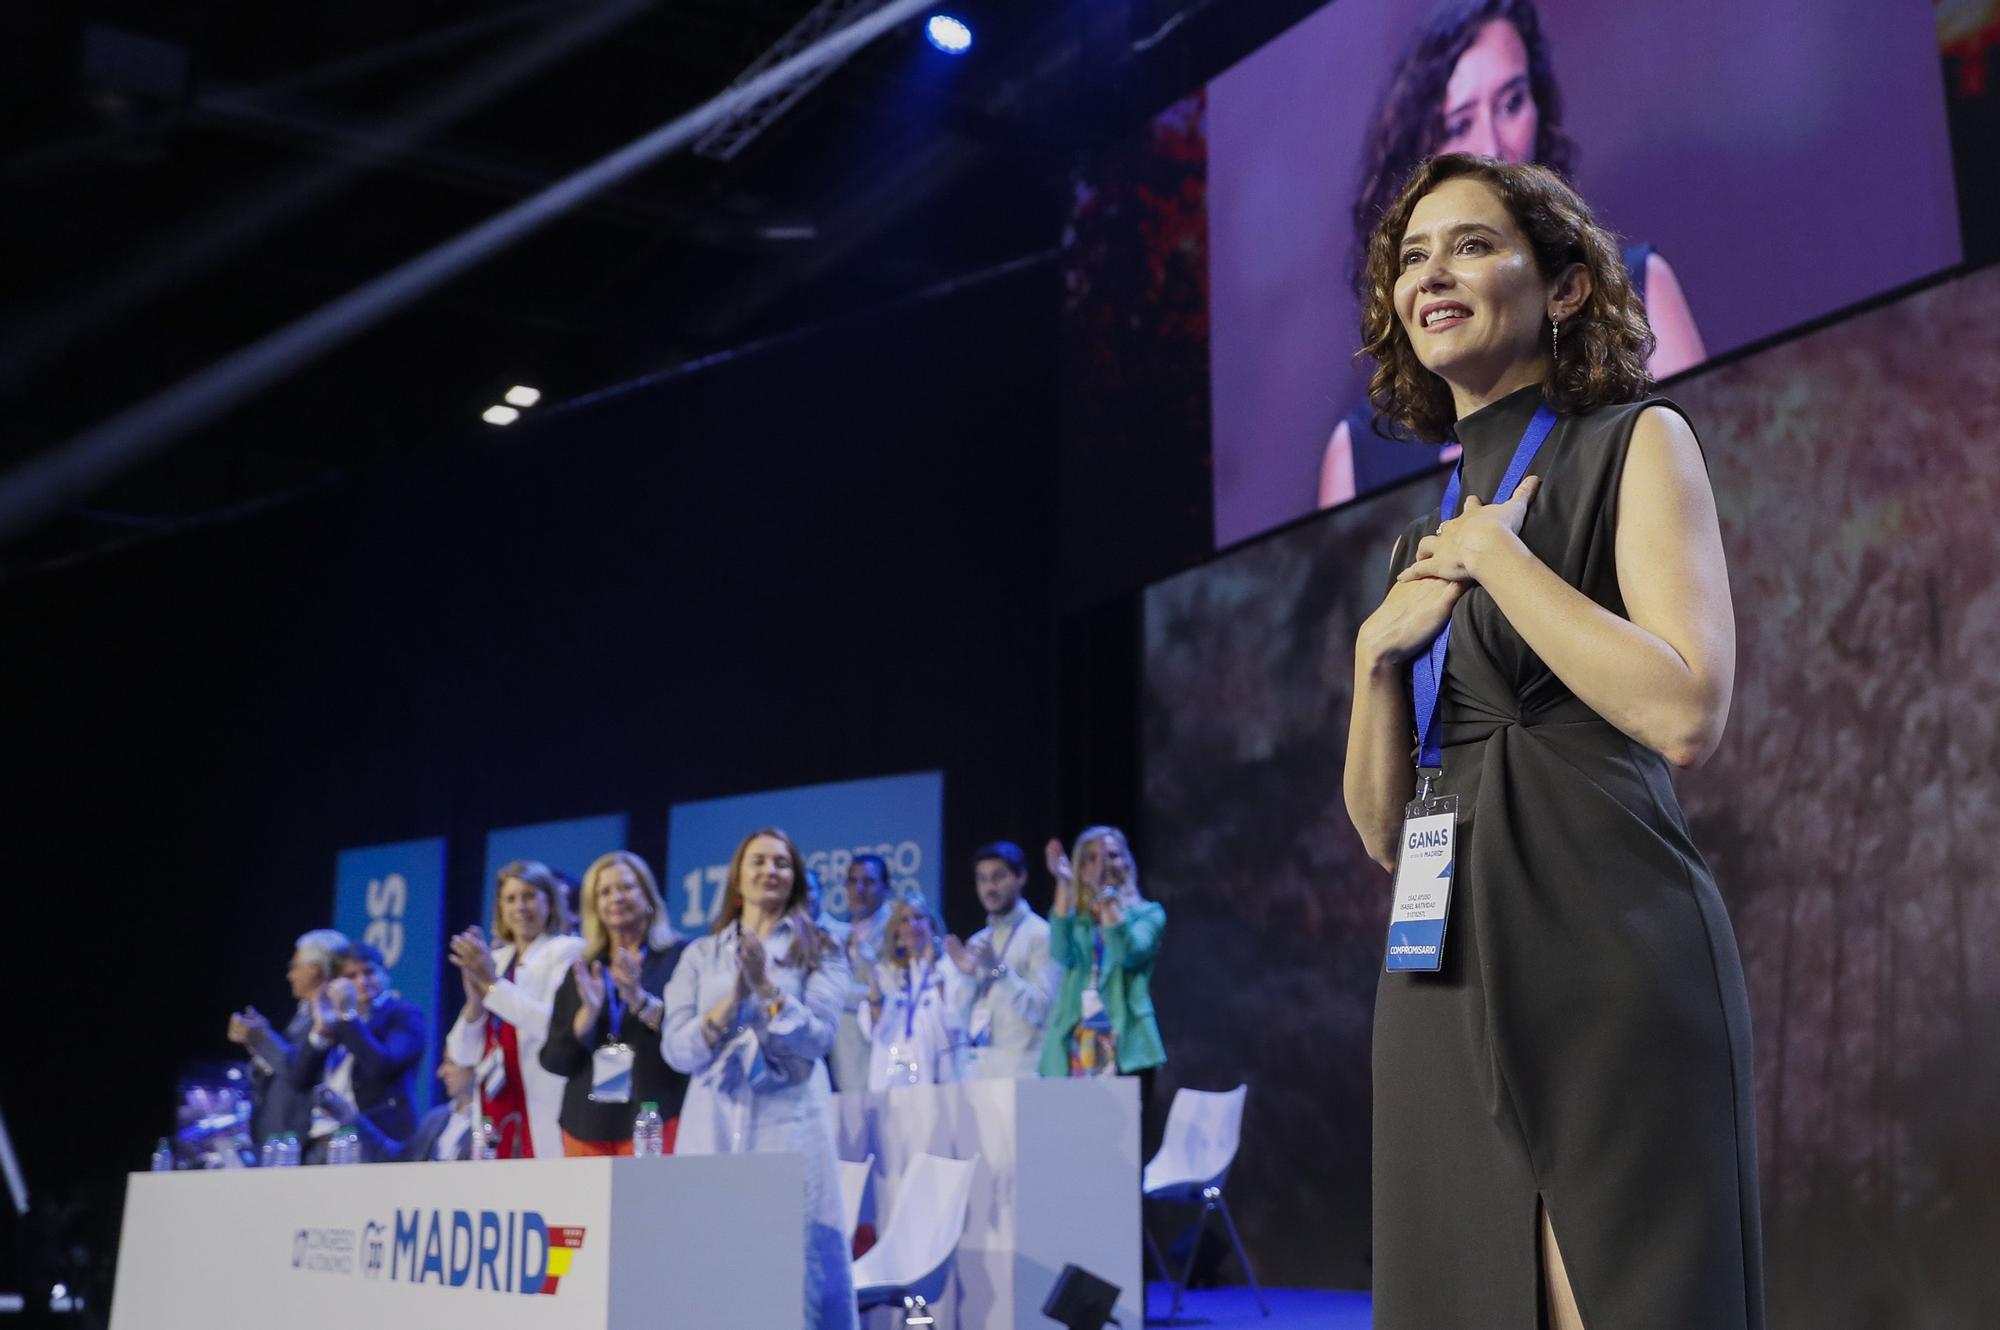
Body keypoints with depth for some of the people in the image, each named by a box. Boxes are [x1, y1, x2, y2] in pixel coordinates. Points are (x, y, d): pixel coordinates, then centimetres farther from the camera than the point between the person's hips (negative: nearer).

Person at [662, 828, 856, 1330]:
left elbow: (817, 1038, -6)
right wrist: (731, 1002, -12)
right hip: (713, 1124, 2)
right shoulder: (700, 954, 11)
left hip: (789, 1123, -2)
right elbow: (676, 1050, 2)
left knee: (801, 1261, -6)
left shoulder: (819, 951, 7)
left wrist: (766, 989, -18)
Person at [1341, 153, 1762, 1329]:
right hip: (1447, 974, 6)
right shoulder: (1425, 535, 19)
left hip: (1608, 954, -6)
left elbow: (1686, 713, -14)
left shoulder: (1636, 443, 3)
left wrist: (1495, 551, -7)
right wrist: (1380, 651, 1)